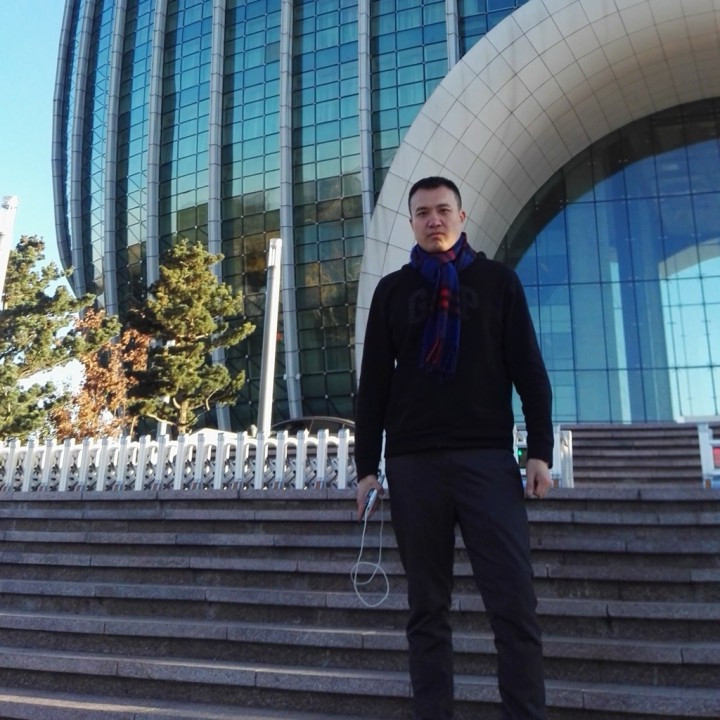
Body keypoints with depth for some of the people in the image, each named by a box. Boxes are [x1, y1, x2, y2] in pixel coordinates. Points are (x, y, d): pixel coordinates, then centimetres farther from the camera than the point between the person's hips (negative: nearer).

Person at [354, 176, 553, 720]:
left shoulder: (497, 280, 11)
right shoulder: (392, 289, 13)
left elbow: (529, 369, 6)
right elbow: (374, 383, 9)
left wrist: (540, 450, -3)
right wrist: (367, 466, 4)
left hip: (488, 457, -1)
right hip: (413, 462, 1)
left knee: (514, 603, -4)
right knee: (428, 607, 7)